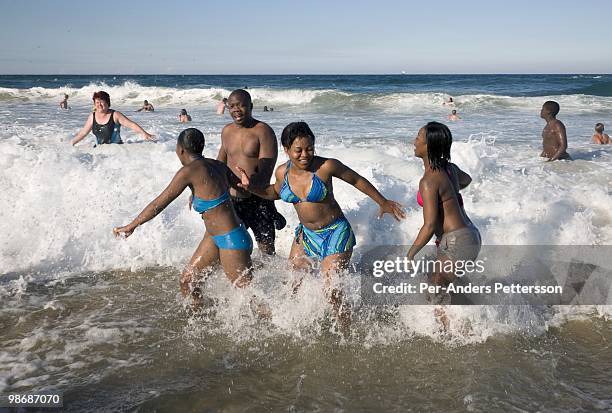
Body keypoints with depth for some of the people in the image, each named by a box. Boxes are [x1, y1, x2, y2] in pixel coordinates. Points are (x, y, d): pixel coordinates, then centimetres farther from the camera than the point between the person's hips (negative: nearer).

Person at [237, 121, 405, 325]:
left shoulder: (326, 166, -22)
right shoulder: (282, 172, -7)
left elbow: (358, 180, -7)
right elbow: (276, 192, 16)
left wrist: (383, 203, 1)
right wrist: (252, 188, -2)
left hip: (335, 234, -5)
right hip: (306, 233, 6)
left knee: (332, 292, -9)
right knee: (293, 283, 13)